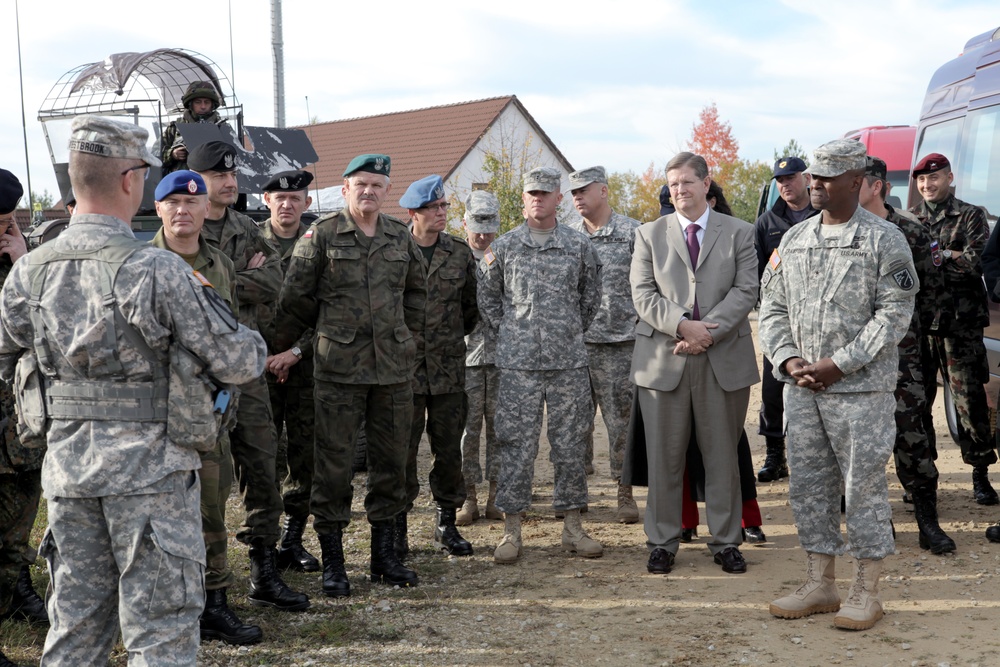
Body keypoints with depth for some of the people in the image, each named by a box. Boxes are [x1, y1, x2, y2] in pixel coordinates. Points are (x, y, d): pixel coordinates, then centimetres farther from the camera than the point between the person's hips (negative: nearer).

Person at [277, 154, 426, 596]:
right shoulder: (321, 235, -2)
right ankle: (332, 562, 9)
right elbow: (296, 298, 1)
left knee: (391, 459, 10)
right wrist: (285, 347, 4)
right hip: (339, 366, -4)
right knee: (334, 461, -1)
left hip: (394, 366, 4)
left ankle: (384, 555, 22)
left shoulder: (401, 237, 10)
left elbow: (416, 290, 24)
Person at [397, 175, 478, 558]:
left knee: (449, 449, 8)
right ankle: (397, 526, 14)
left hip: (449, 368, 3)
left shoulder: (460, 253, 8)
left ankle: (446, 523, 20)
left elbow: (471, 307, 16)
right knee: (402, 449, 2)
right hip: (404, 368, -3)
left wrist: (451, 339, 13)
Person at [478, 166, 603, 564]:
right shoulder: (503, 247, 4)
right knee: (516, 445, 0)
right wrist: (504, 336, 9)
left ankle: (572, 526, 17)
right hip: (518, 363, -1)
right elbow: (487, 296, 14)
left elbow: (591, 295, 17)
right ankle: (511, 531, 8)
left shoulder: (579, 245, 6)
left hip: (569, 362, 1)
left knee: (570, 444, 6)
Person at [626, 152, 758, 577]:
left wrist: (709, 331, -14)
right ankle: (662, 542, 14)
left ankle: (726, 542, 17)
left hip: (723, 358, 0)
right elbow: (643, 295, 0)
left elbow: (745, 291, -1)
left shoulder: (739, 233, 9)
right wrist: (683, 326, -15)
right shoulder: (649, 235, 10)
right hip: (663, 359, 0)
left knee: (722, 457, 7)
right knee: (663, 458, 4)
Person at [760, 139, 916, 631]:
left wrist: (838, 364, -15)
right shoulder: (793, 240, 11)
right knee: (808, 484, 10)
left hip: (861, 388, -5)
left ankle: (865, 591, 12)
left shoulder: (884, 240, -5)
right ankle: (820, 582, 23)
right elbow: (772, 306, 13)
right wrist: (788, 359, -4)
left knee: (863, 484, 0)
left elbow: (895, 313, -10)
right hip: (800, 388, 6)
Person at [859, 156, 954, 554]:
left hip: (899, 351, -3)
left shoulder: (910, 233, 0)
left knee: (909, 433, -7)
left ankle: (928, 523, 2)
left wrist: (915, 330, 3)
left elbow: (934, 289, 5)